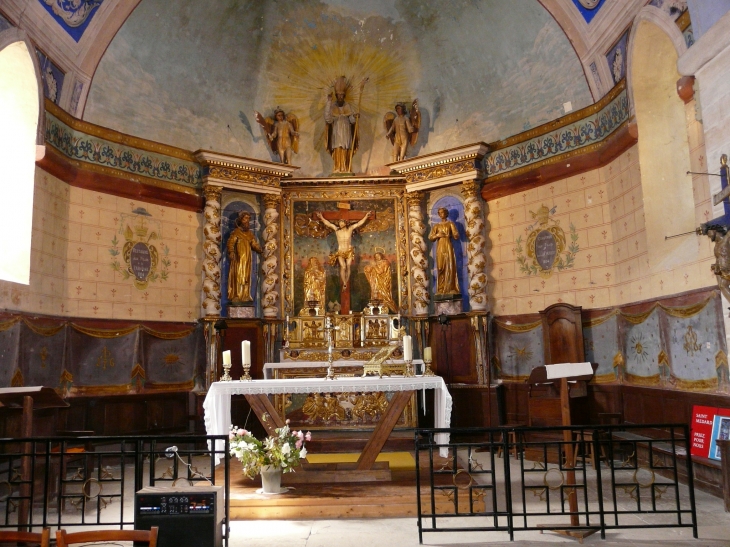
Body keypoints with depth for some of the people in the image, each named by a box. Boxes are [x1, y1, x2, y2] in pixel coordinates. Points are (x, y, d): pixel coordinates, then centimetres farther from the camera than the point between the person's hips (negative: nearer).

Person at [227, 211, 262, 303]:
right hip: (239, 258, -6)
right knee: (238, 276, -9)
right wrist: (231, 252, -28)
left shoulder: (250, 234, 16)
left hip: (248, 258, 6)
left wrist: (260, 250, -7)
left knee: (246, 277, 5)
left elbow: (254, 244, 12)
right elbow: (230, 243, -11)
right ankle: (236, 296, -10)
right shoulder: (236, 232, -2)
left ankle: (245, 296, 7)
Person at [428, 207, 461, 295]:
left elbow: (456, 236, 0)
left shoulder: (450, 224, 8)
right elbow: (430, 237, 7)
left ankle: (450, 289, -9)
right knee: (440, 268, -3)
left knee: (449, 267, -8)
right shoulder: (436, 226, 15)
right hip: (439, 248, 2)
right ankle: (441, 290, -4)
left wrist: (448, 234, -12)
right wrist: (437, 235, -10)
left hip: (448, 247, -2)